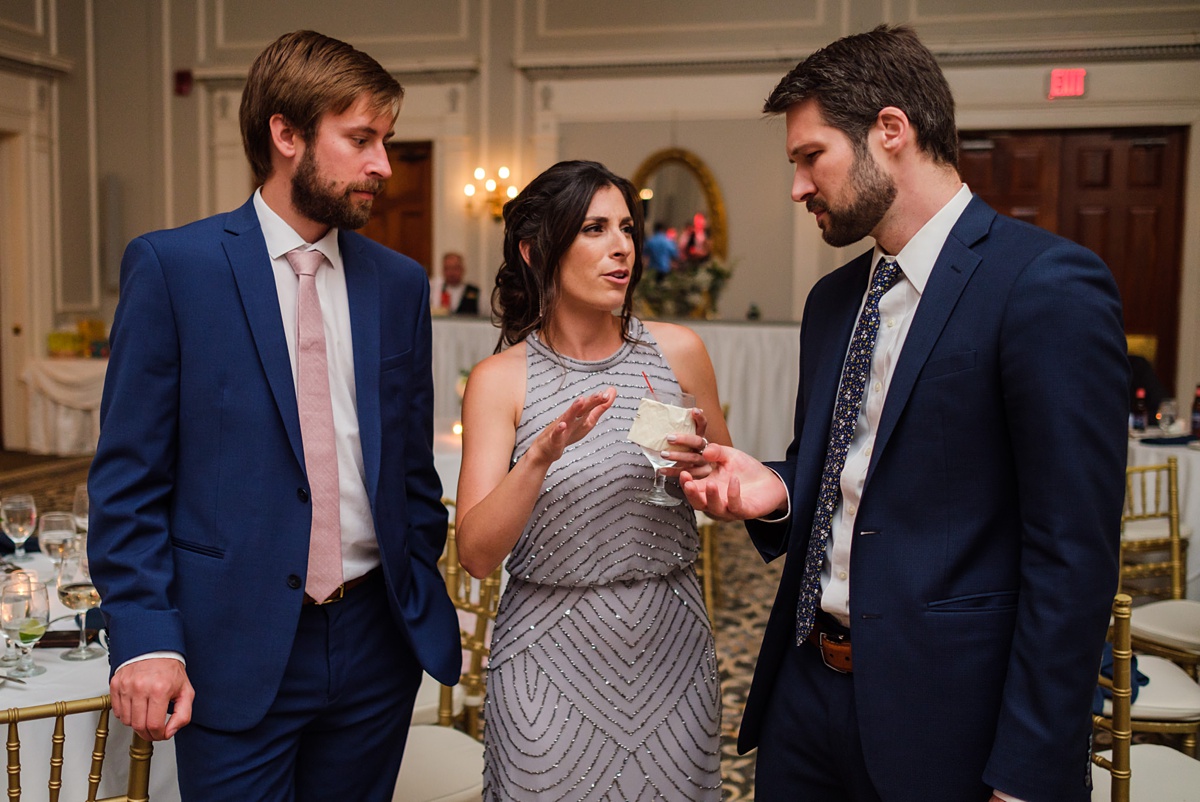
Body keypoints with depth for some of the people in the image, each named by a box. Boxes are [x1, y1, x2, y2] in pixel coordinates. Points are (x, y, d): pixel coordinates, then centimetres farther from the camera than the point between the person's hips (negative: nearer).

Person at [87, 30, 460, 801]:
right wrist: (145, 636, -12)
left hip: (377, 639, 4)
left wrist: (427, 605, 6)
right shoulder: (172, 266, -5)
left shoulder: (400, 282, 6)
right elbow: (130, 475, -5)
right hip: (236, 649, -3)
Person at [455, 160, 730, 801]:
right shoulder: (500, 380, -6)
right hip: (550, 652, -2)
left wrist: (699, 461, -11)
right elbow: (477, 554, -13)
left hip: (669, 646, 2)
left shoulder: (677, 351, -1)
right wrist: (541, 455, -28)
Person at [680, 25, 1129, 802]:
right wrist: (775, 490, -4)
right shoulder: (833, 299, 9)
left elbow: (1073, 554, -17)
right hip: (806, 684, 7)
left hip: (941, 709, -6)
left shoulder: (1049, 285, -15)